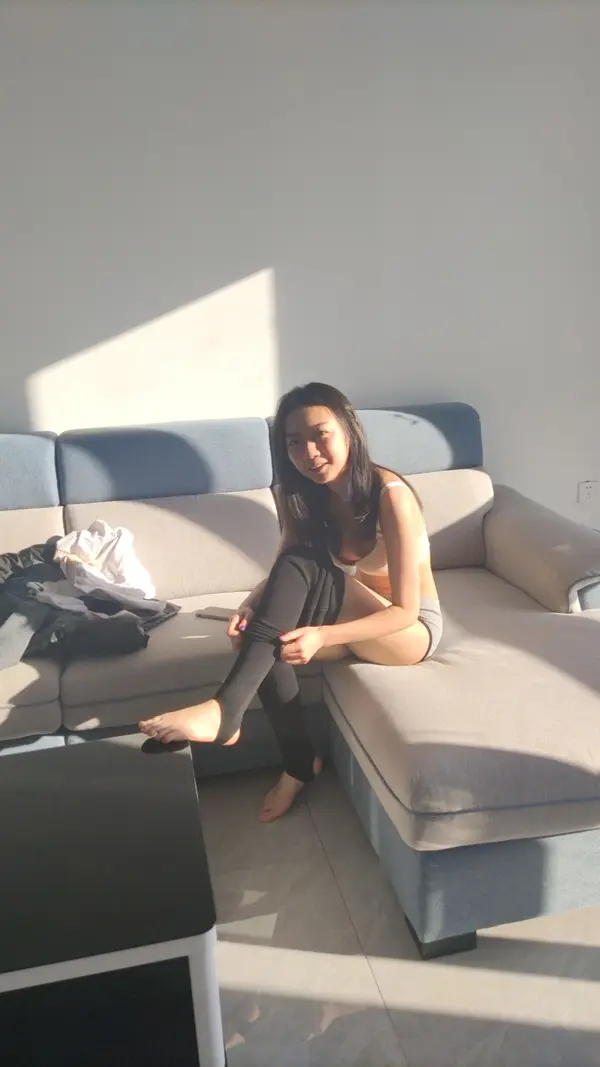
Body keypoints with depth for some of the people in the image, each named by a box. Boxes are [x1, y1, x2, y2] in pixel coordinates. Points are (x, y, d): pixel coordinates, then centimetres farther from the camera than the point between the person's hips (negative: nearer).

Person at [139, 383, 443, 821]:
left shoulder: (389, 495, -25)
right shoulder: (305, 497, -6)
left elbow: (404, 611, -25)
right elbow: (282, 576, -7)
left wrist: (322, 636, -39)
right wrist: (253, 605, -31)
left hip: (414, 630, -6)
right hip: (357, 618, 6)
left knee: (304, 564, -31)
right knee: (270, 637, -26)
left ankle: (224, 711, -40)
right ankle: (301, 763, -7)